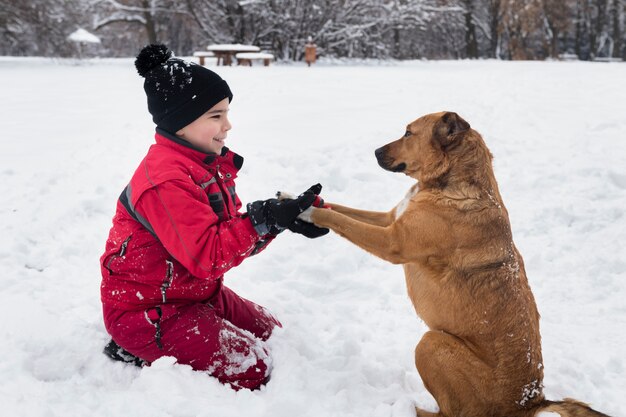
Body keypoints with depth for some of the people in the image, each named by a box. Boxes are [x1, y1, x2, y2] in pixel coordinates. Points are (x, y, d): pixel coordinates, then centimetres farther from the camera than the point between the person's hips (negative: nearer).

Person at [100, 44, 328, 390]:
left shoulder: (203, 162, 4)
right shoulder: (166, 180, -28)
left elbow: (235, 234, 1)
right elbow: (208, 256, -30)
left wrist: (286, 213, -15)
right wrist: (264, 219, -32)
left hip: (196, 291, 10)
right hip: (146, 309, -10)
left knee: (270, 333, 20)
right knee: (251, 370, -12)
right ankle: (141, 353, 0)